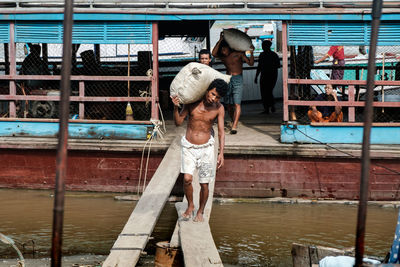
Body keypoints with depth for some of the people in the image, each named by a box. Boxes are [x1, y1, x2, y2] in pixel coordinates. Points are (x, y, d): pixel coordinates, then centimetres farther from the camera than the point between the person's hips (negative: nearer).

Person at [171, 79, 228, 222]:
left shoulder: (219, 108, -6)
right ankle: (190, 206, 9)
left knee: (204, 184, 3)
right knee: (187, 178, -17)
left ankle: (200, 212, 27)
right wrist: (175, 107, -22)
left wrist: (221, 153, -14)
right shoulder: (192, 101, -9)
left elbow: (221, 132, -4)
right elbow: (178, 122, -5)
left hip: (206, 147, 1)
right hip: (189, 146, -1)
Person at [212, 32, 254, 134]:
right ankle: (233, 122, 22)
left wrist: (251, 53, -21)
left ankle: (234, 127, -19)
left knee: (237, 104, -12)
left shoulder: (238, 53, -3)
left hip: (237, 79, -4)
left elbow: (250, 63, -5)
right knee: (228, 104, 6)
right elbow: (213, 53, -14)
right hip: (228, 79, 5)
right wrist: (220, 40, -15)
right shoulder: (222, 56, 6)